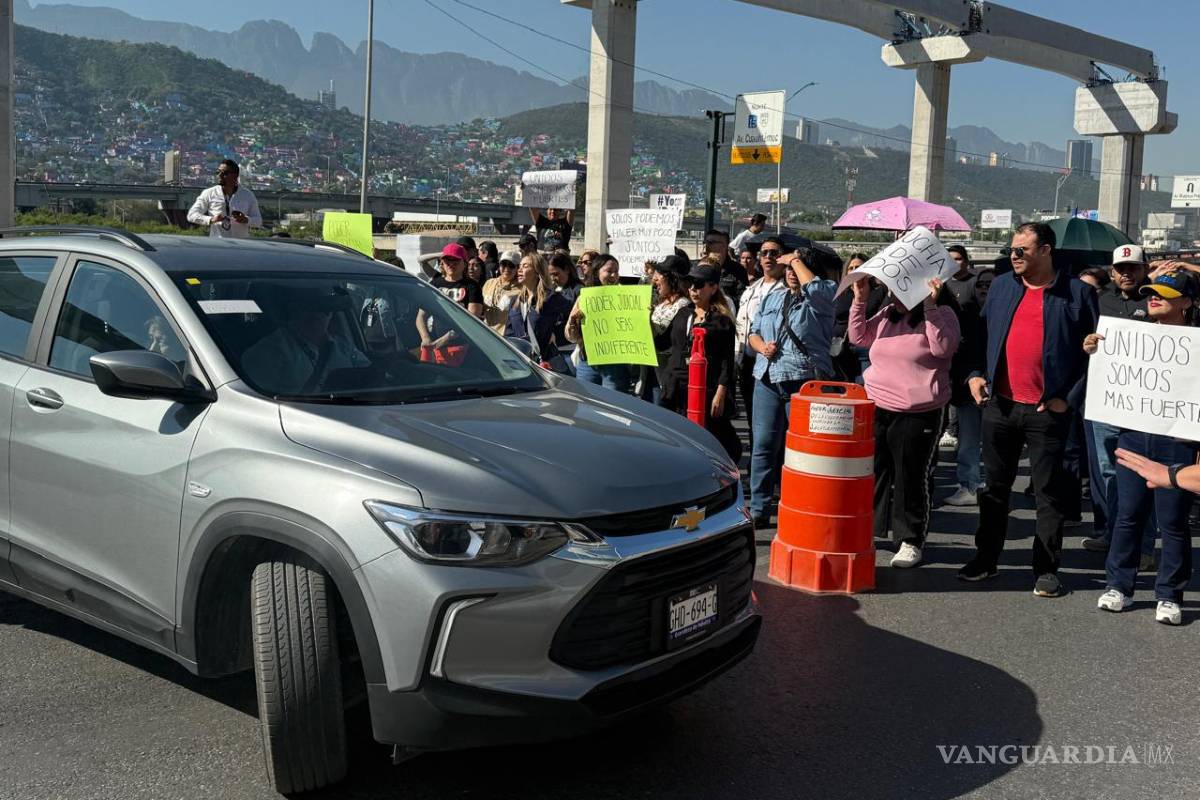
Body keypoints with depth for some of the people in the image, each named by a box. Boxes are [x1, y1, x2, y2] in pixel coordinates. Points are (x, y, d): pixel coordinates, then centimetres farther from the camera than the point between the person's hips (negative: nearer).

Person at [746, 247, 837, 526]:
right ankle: (759, 509, 9)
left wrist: (796, 259, -1)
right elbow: (753, 332, 23)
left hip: (805, 381, -5)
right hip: (767, 380, 5)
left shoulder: (823, 298, 4)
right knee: (763, 445, 3)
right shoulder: (771, 299, 21)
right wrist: (761, 346, -1)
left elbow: (813, 287, -18)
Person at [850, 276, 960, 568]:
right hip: (876, 407, 6)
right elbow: (859, 337, 13)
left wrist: (930, 305, -27)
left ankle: (911, 542, 15)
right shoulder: (888, 314, 11)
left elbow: (943, 347, -22)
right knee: (874, 472, 13)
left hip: (918, 413, -6)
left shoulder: (942, 314, -6)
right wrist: (860, 301, 2)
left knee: (911, 478, 3)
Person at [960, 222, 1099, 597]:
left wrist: (1069, 396, -8)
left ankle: (1046, 569, 13)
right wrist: (976, 373, 1)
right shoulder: (1001, 287, 9)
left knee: (1049, 492, 4)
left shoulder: (1078, 293, -3)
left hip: (1047, 411, -4)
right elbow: (982, 334, 15)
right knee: (995, 485, 12)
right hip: (999, 404, 4)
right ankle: (986, 558, 23)